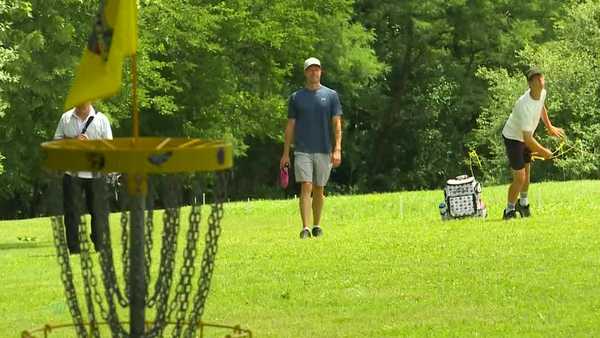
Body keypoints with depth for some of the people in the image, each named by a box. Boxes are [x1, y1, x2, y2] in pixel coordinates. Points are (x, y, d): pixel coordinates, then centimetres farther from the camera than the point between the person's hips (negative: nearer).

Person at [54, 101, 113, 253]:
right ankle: (74, 251, 9)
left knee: (99, 211, 1)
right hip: (72, 172, 1)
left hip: (95, 174, -1)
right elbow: (56, 141, 8)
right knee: (71, 212, 3)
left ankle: (101, 250, 7)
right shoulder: (66, 118, 8)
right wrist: (72, 140, -10)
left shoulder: (101, 119, 2)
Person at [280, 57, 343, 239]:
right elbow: (290, 126, 9)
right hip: (302, 151, -1)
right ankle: (305, 228, -16)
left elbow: (337, 124, 1)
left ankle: (317, 225, 23)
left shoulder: (331, 95, 5)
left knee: (319, 189, 9)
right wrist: (285, 153, 5)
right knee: (306, 187, -11)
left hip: (324, 151, 1)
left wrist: (337, 149, -10)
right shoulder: (296, 97, 6)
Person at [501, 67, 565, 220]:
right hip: (513, 138, -8)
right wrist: (543, 152, -21)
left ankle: (523, 203, 42)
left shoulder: (542, 93, -12)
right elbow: (528, 139, -33)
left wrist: (549, 127, 24)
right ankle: (509, 211, 9)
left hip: (525, 137, 8)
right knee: (519, 178, -9)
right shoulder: (525, 106, -38)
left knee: (527, 172, 20)